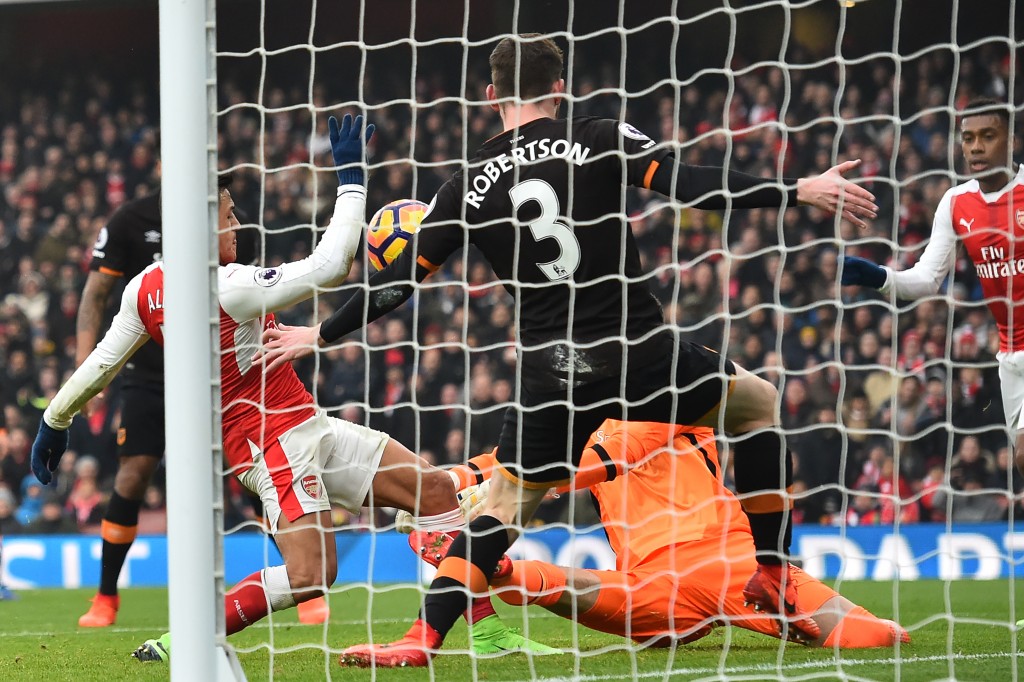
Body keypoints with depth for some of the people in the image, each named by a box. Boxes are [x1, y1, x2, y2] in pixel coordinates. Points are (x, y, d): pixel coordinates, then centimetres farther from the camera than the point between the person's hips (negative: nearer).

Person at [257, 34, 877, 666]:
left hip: (551, 373, 2)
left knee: (505, 504, 17)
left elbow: (401, 281, 9)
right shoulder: (600, 140, -1)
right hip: (636, 352, -2)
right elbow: (689, 183, -13)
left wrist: (322, 335, 23)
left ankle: (422, 638, 1)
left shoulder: (470, 186, 6)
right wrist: (798, 191, -11)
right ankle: (774, 574, 19)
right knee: (758, 402, 23)